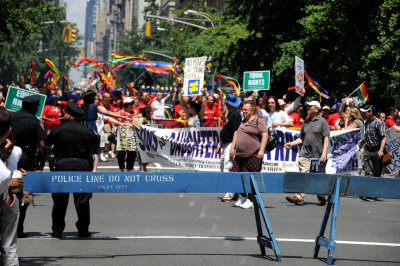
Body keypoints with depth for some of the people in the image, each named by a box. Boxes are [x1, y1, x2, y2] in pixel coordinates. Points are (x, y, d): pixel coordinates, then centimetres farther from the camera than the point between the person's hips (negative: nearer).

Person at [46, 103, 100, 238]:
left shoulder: (58, 130, -5)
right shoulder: (87, 131, -3)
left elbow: (46, 143, 6)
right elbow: (97, 140, 13)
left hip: (62, 165, 0)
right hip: (82, 166, 0)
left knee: (60, 199, 8)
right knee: (82, 199, 6)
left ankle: (57, 230, 11)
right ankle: (83, 230, 8)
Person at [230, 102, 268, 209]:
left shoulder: (258, 121, -5)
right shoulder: (242, 122, 20)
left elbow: (265, 135, -12)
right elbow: (236, 133, 30)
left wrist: (261, 150, -20)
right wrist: (232, 148, 23)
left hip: (253, 156, -8)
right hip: (239, 156, 8)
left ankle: (251, 200, 3)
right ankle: (242, 196, 20)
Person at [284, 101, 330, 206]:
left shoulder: (322, 121, 1)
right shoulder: (306, 122, 16)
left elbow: (326, 138, -4)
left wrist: (324, 153, -12)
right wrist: (292, 143, 7)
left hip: (317, 155, -4)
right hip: (305, 154, 4)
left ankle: (321, 198, 20)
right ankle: (299, 198, -15)